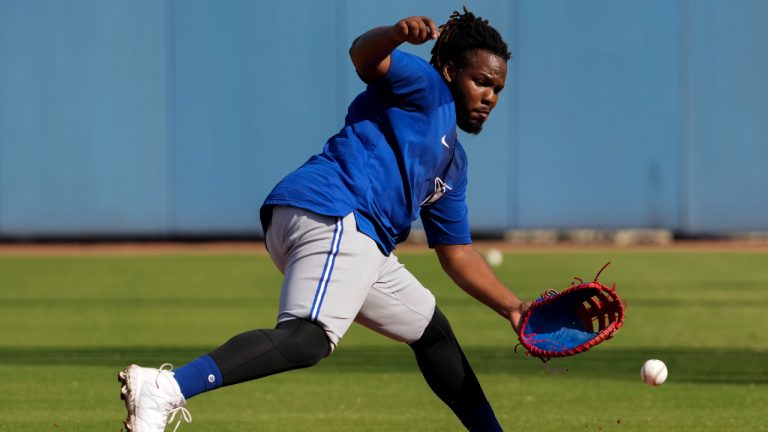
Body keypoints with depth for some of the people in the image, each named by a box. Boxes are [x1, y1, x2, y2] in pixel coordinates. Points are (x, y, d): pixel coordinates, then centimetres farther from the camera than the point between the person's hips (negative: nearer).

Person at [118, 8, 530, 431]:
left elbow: (458, 255, 33)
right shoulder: (426, 86, 7)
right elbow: (364, 54, -12)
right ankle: (166, 388, -46)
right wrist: (398, 34, -35)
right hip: (331, 213, -11)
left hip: (359, 240, 11)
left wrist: (512, 307, 25)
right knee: (308, 338, -31)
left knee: (433, 331, 25)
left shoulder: (453, 165, 32)